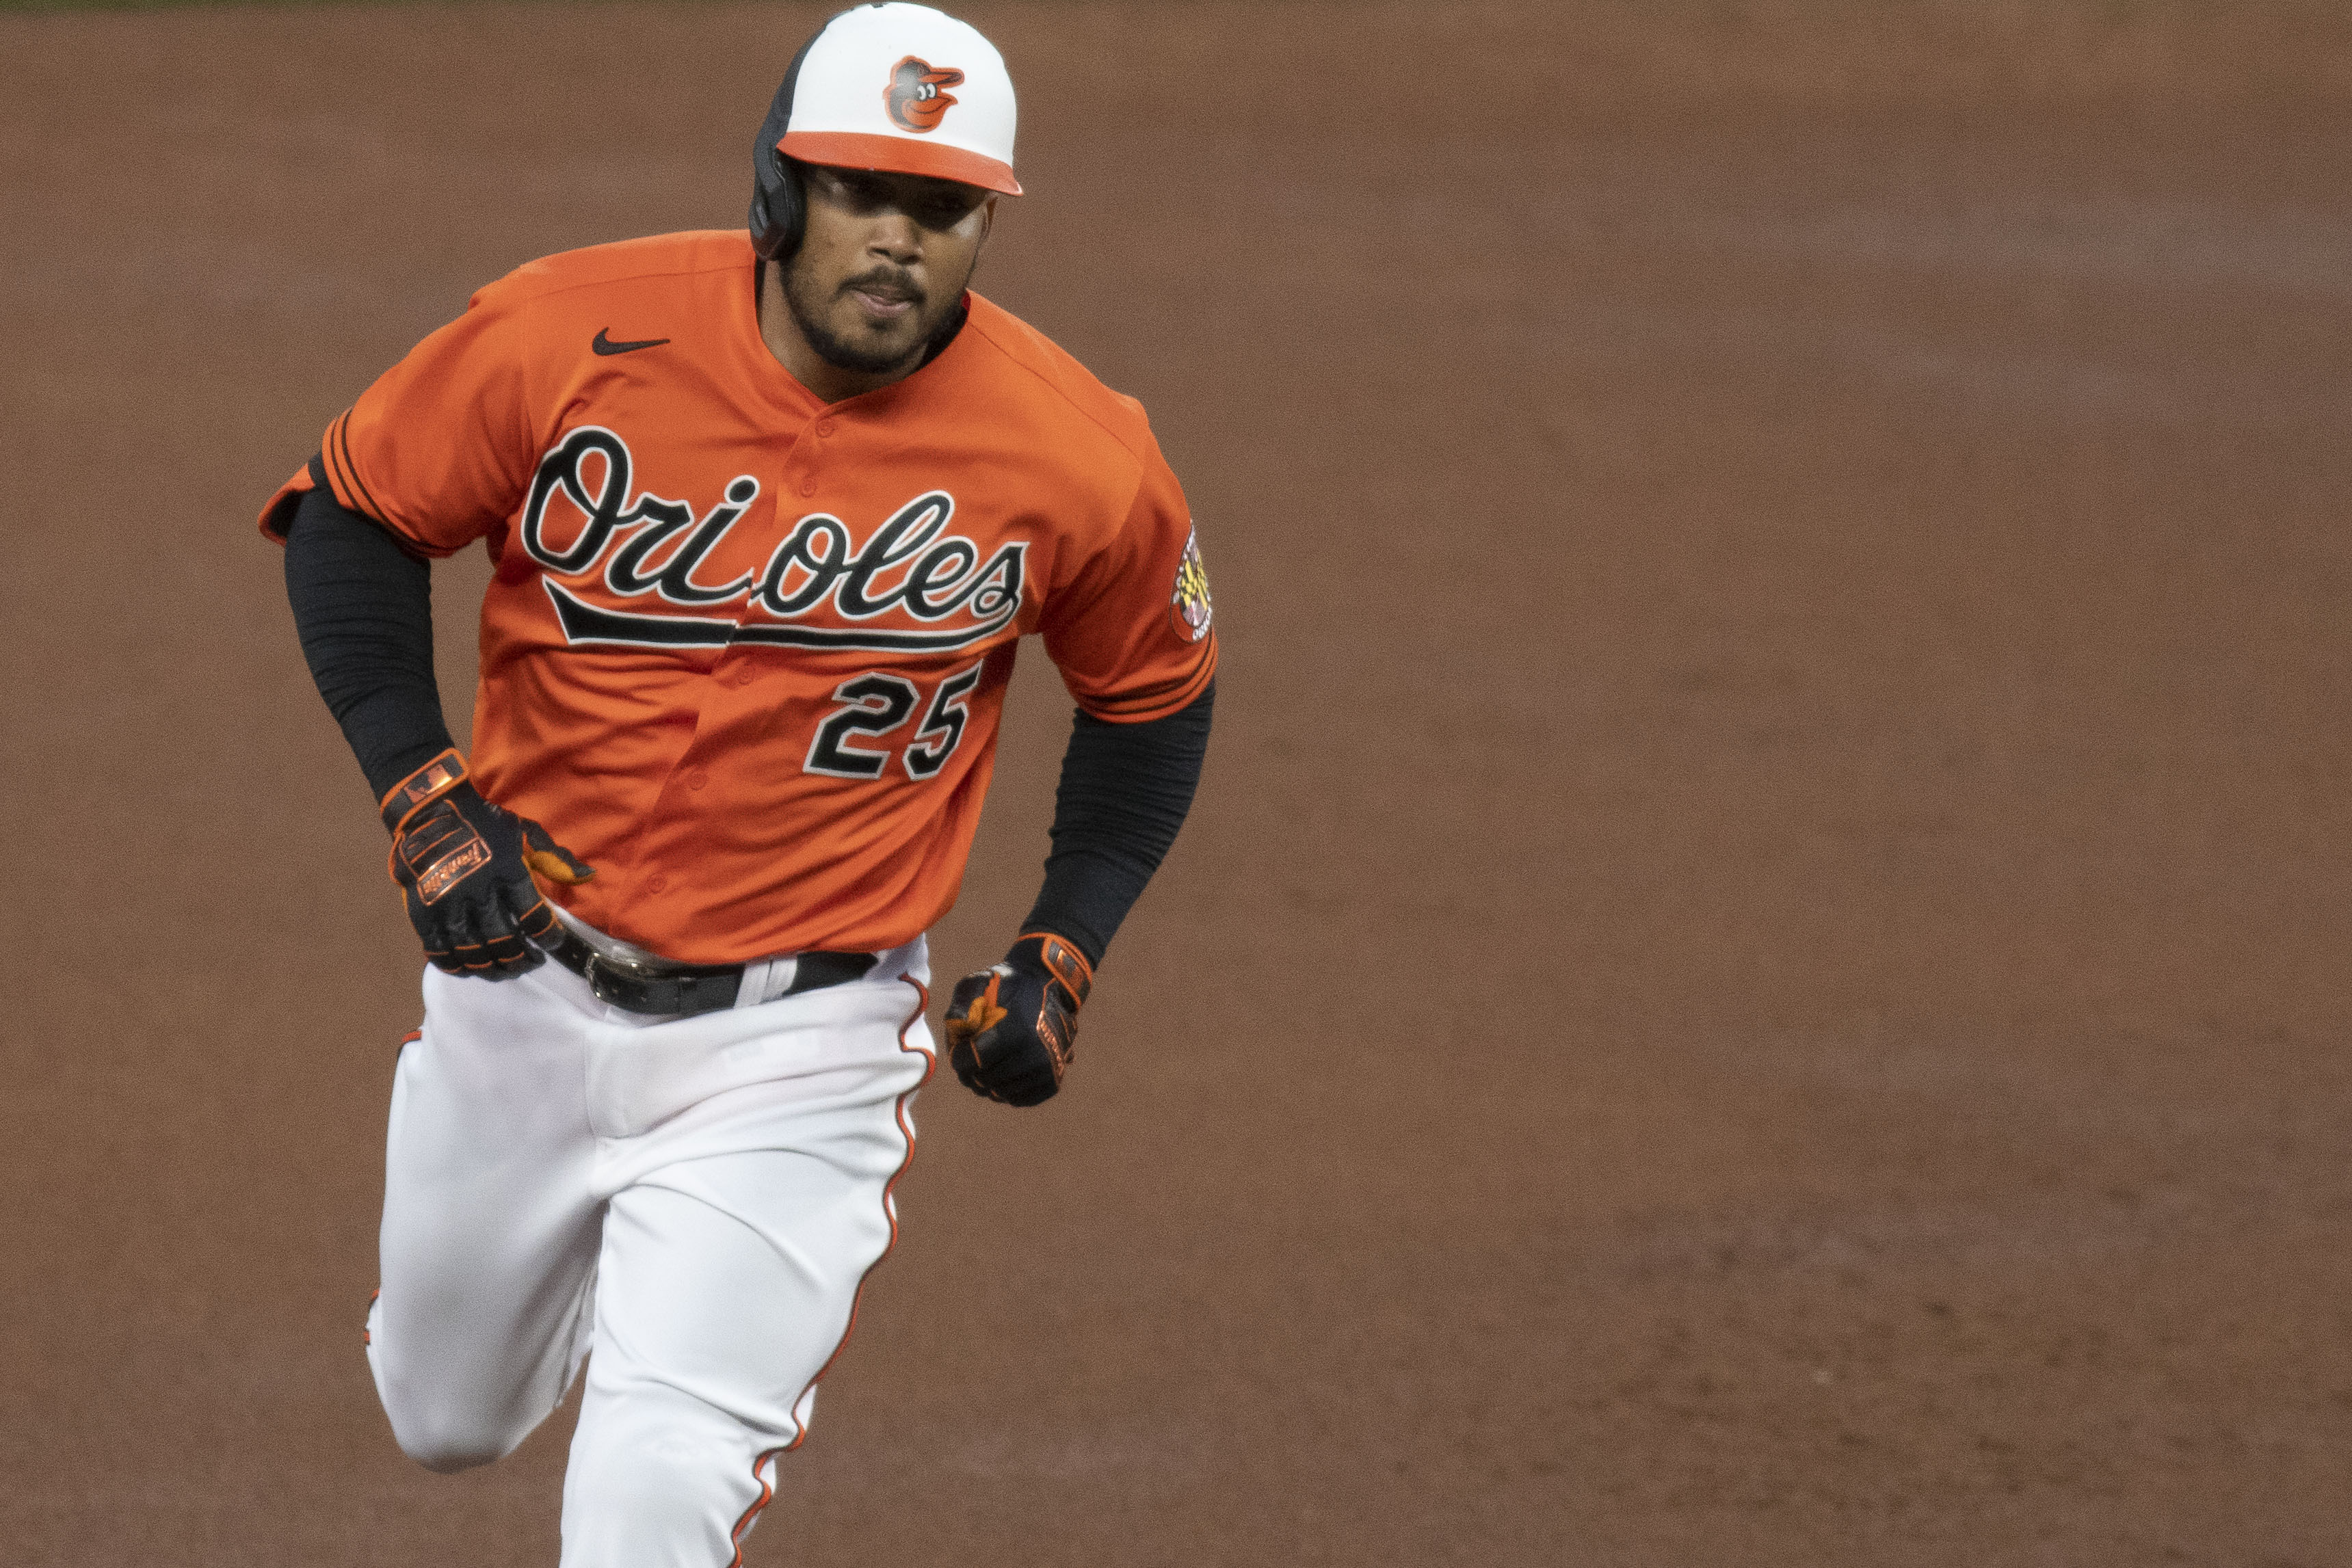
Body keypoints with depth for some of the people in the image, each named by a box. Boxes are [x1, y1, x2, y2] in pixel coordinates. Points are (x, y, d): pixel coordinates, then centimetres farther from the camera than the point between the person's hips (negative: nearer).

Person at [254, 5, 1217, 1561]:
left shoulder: (1075, 462, -14)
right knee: (447, 1415, 22)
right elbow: (352, 513, -1)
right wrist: (422, 798, -11)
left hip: (797, 1045, -2)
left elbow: (1153, 693, 6)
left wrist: (1062, 955, -2)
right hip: (524, 983, 3)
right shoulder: (570, 339, -16)